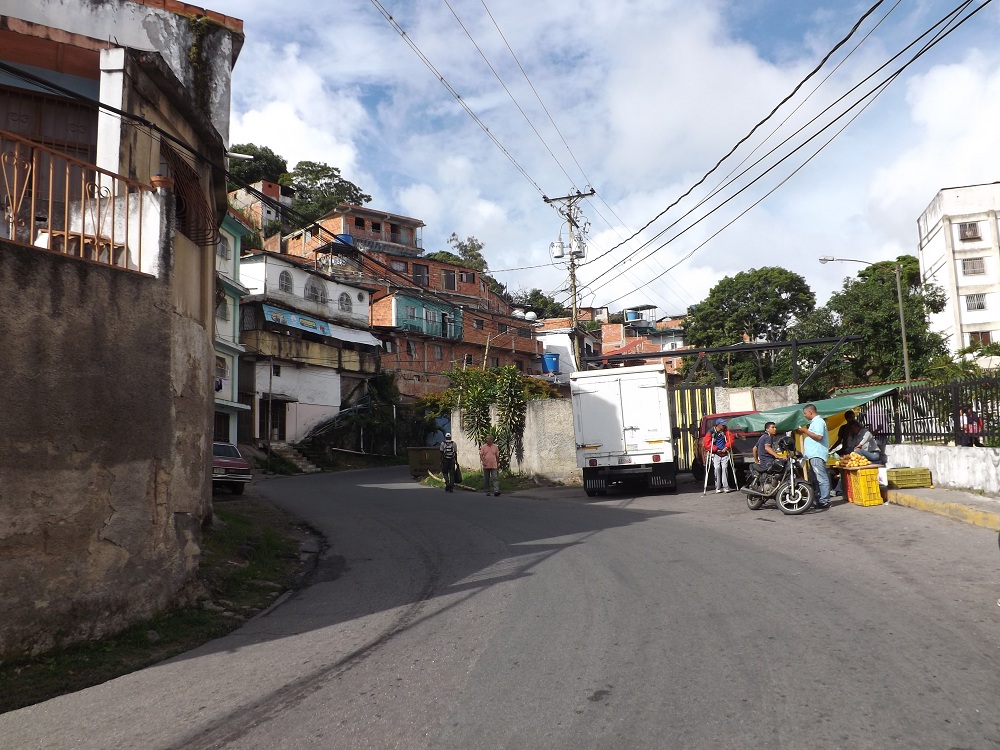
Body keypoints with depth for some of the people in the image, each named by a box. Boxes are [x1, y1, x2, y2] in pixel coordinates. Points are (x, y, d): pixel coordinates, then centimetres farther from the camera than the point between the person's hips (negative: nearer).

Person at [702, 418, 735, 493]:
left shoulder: (726, 431, 7)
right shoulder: (711, 432, -3)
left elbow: (731, 439, 7)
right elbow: (706, 443, -5)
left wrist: (726, 447, -4)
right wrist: (716, 449, -8)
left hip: (725, 453, 2)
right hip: (715, 454, -2)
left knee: (724, 467, -10)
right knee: (717, 468, -13)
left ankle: (726, 487, -6)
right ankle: (718, 488, -5)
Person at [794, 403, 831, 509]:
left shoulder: (818, 421, -10)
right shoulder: (814, 422, 22)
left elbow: (819, 436, -22)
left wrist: (805, 431, -15)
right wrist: (803, 432, 12)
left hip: (817, 455, -11)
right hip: (813, 454, 11)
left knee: (821, 478, -11)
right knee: (816, 479, 13)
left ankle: (825, 501, -11)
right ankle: (818, 500, 18)